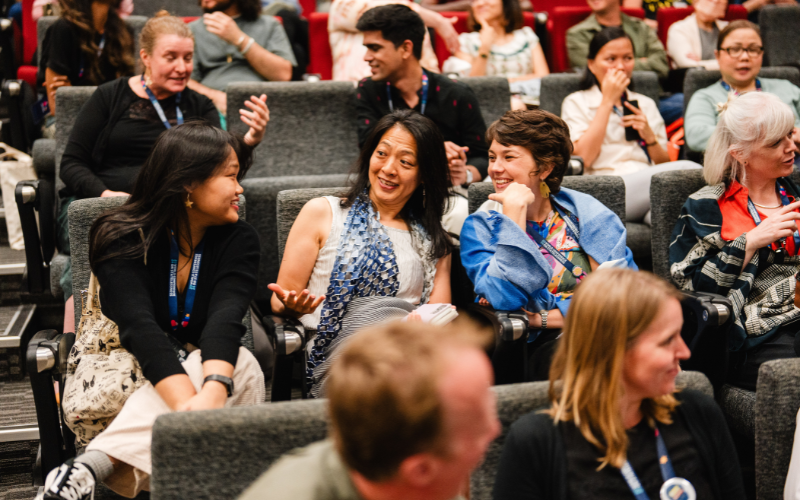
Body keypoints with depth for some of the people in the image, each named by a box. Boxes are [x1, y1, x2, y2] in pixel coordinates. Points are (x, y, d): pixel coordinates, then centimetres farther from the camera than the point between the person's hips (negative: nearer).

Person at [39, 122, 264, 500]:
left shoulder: (239, 241, -7)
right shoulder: (121, 239, -13)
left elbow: (225, 320, -25)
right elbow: (140, 327, -30)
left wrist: (213, 392, -47)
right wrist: (187, 405, -47)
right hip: (133, 366, -1)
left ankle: (95, 464, -47)